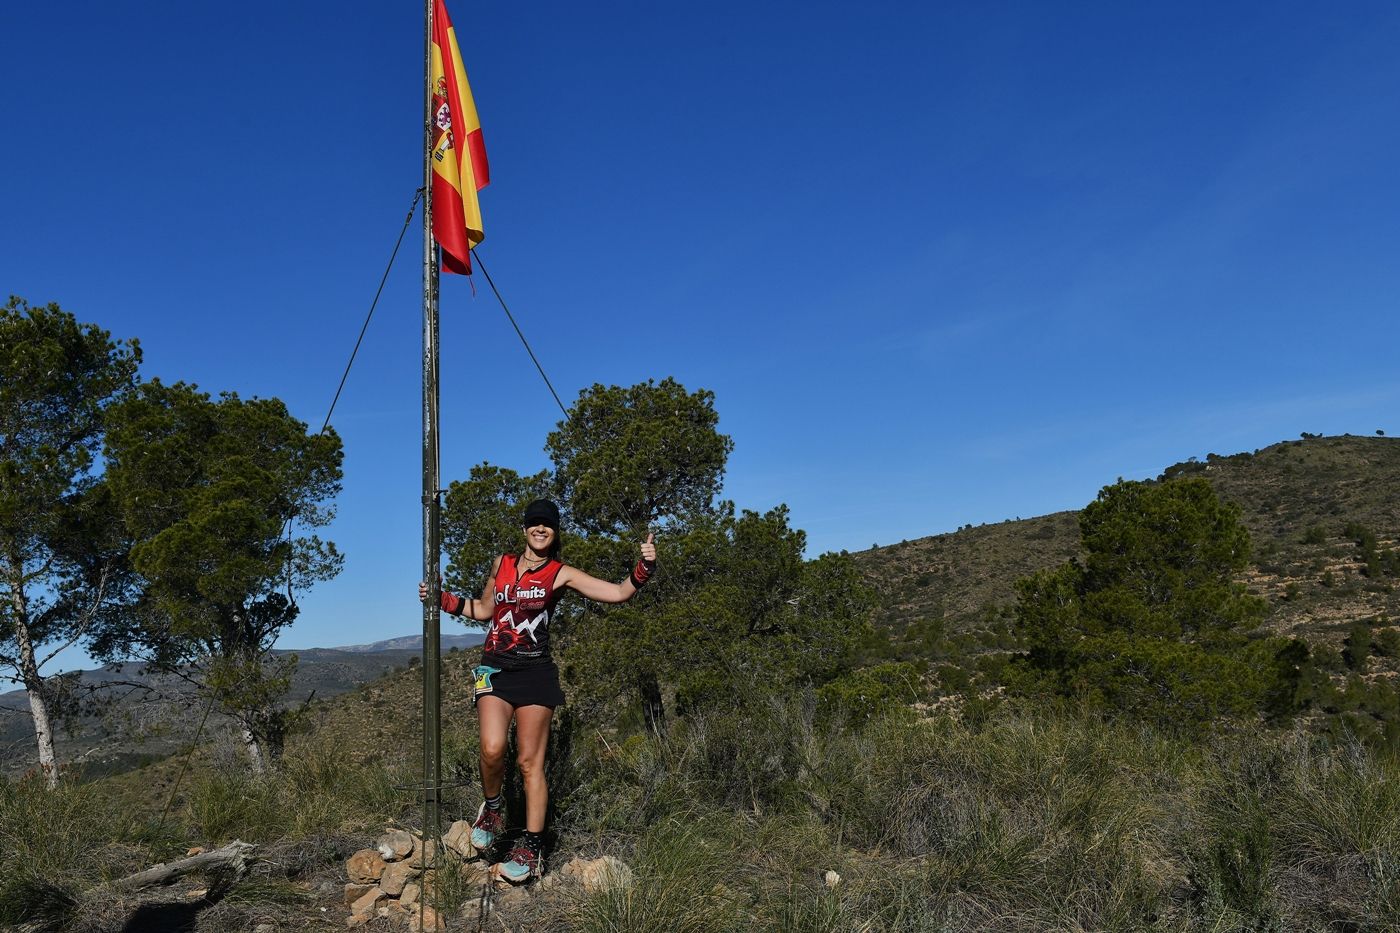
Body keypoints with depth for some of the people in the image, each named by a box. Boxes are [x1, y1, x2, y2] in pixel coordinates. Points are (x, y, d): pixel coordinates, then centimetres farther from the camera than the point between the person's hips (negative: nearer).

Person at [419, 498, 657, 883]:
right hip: (495, 668, 2)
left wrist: (644, 567, -22)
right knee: (492, 748, -18)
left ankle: (531, 849, 8)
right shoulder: (501, 563, 12)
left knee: (530, 761, -2)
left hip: (535, 673, -2)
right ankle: (491, 810, 12)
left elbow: (619, 592, -6)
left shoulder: (561, 574, 1)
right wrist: (442, 598, 22)